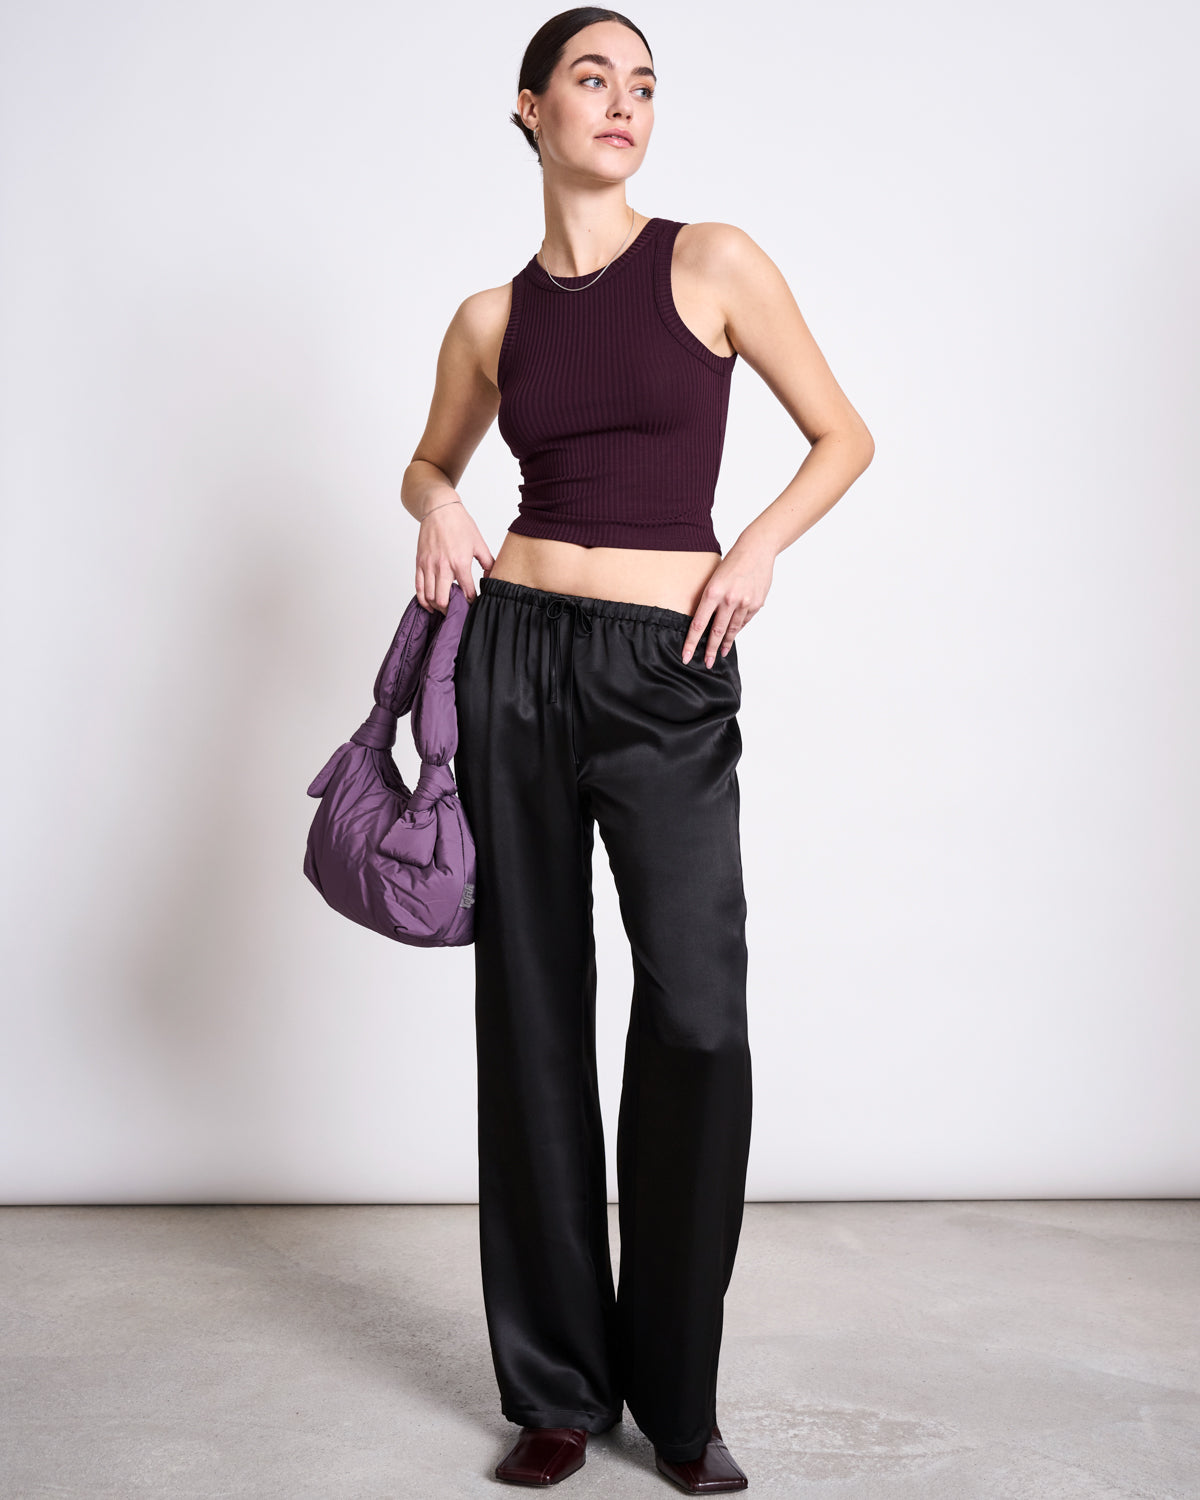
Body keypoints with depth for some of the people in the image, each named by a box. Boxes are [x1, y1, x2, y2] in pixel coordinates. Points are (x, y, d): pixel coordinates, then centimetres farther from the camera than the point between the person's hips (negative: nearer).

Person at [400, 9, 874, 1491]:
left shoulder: (714, 262, 4)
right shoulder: (491, 316, 10)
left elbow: (844, 436, 10)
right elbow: (429, 460, 27)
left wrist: (762, 543, -6)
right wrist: (437, 506, 4)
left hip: (671, 671, -2)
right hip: (515, 658, 2)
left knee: (698, 1021, -12)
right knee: (532, 1012, 4)